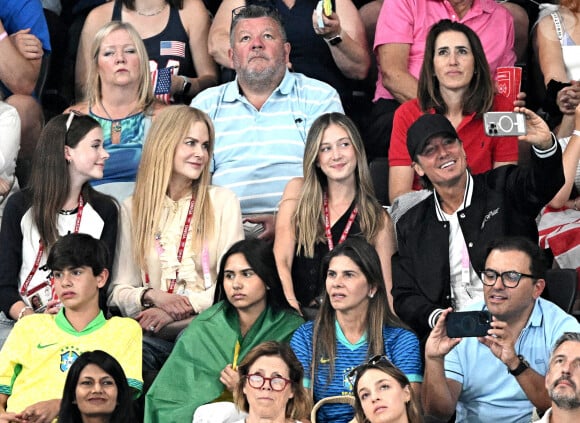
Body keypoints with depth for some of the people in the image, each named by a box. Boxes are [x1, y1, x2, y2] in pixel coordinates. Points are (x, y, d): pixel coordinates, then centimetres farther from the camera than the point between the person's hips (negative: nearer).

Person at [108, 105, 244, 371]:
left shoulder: (222, 201, 10)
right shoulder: (133, 208, 14)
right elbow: (118, 291, 10)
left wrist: (185, 306, -13)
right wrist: (151, 296, -11)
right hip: (151, 336, 2)